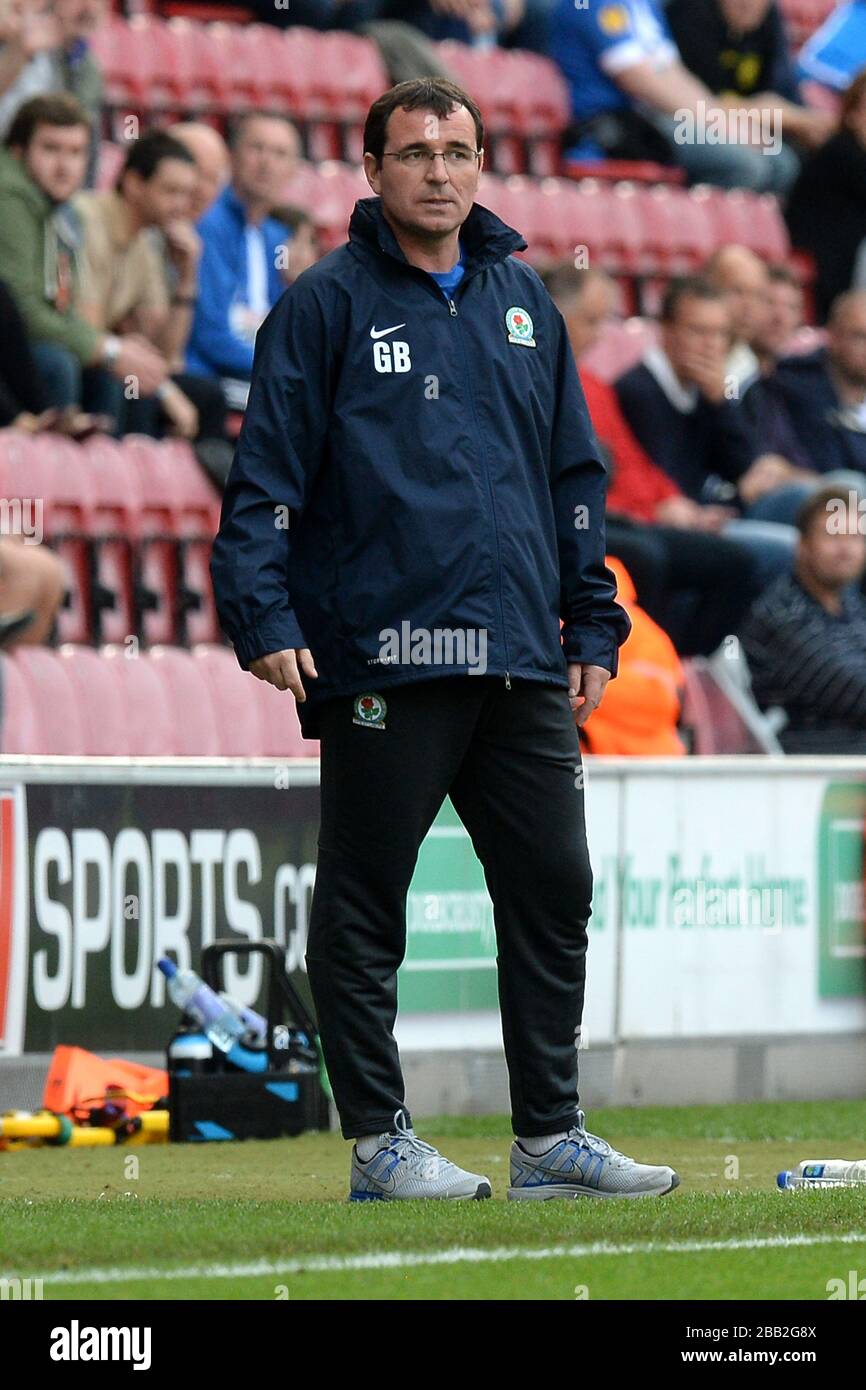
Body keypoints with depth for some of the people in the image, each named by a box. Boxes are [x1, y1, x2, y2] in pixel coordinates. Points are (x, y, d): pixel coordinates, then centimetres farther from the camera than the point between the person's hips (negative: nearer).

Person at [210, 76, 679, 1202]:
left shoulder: (522, 301, 16)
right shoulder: (327, 305, -1)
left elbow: (575, 476, 20)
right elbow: (266, 476, -4)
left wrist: (593, 625, 15)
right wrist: (265, 617, -14)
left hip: (522, 664, 6)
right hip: (381, 659, -5)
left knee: (553, 893, 6)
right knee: (364, 904, 0)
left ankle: (551, 1138, 13)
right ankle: (380, 1143, 7)